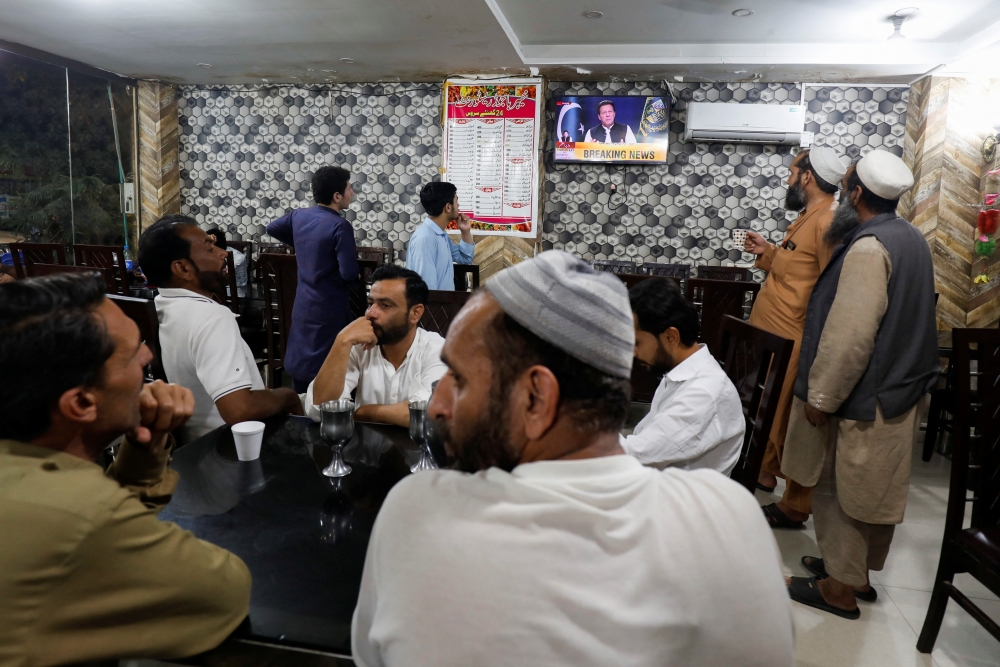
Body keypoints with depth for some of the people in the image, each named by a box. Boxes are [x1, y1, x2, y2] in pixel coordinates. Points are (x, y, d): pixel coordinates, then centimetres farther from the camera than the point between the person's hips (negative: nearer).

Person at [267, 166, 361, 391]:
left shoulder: (299, 215, 3)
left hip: (303, 303, 7)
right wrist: (357, 283, -1)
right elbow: (349, 273, -23)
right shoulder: (340, 226, -19)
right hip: (329, 307, -7)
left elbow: (272, 229, 23)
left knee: (300, 363, 17)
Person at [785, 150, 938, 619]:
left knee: (838, 488, 4)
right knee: (872, 489, 19)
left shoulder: (868, 247, -22)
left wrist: (821, 396, -20)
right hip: (898, 390, 9)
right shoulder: (911, 238, 9)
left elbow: (850, 335, -27)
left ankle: (840, 587, 16)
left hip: (864, 400, -9)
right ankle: (857, 571, 34)